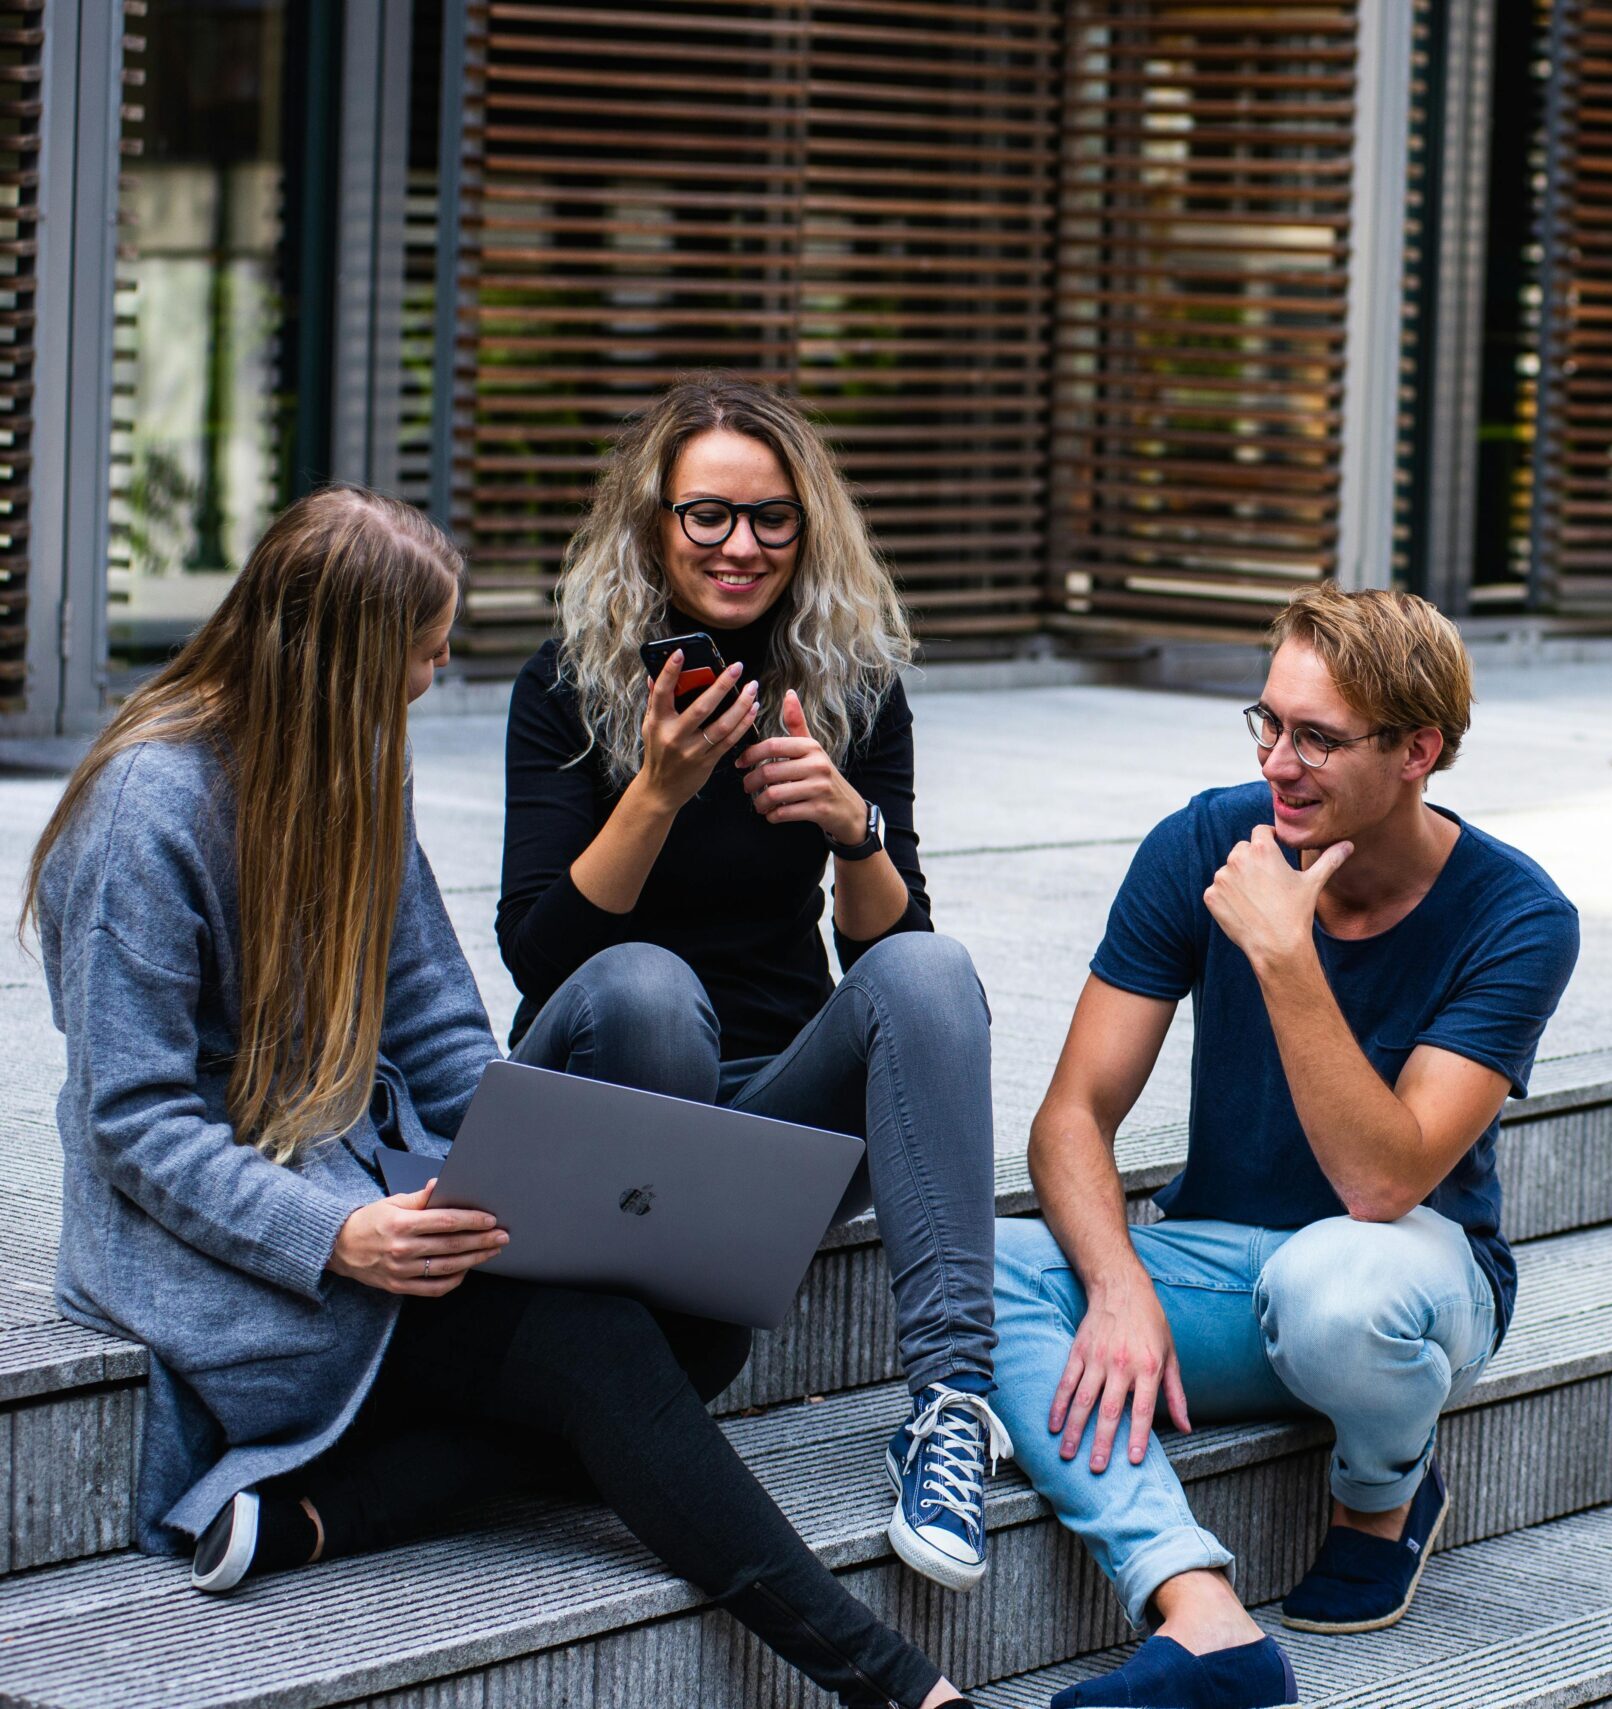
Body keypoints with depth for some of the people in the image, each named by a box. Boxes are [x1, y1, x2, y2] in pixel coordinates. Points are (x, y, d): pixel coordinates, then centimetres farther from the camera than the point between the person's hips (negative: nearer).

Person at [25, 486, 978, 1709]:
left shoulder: (356, 774, 12)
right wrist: (336, 1238, -30)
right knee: (596, 1343, -26)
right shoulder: (151, 806, -13)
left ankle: (306, 1512, -25)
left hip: (361, 1196, 8)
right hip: (212, 1249, -8)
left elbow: (443, 1050, 12)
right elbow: (137, 1124, -16)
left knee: (701, 1320, -16)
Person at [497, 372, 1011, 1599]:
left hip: (783, 1100, 2)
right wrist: (657, 792, -28)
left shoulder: (853, 686, 1)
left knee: (929, 970, -28)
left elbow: (888, 943, -4)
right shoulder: (571, 687, -6)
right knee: (643, 985, -35)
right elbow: (537, 953, -15)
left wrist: (853, 828, -24)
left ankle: (954, 1392, -39)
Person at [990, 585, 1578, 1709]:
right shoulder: (1204, 848, -8)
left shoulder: (1516, 920, -16)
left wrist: (1283, 955, -33)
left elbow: (1383, 1183, -27)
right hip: (1217, 1260, 4)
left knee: (1331, 1282, -40)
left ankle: (1387, 1494, -3)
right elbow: (1074, 1117, -9)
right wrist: (1119, 1290, -28)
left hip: (1415, 1265, -3)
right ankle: (1203, 1617, -40)